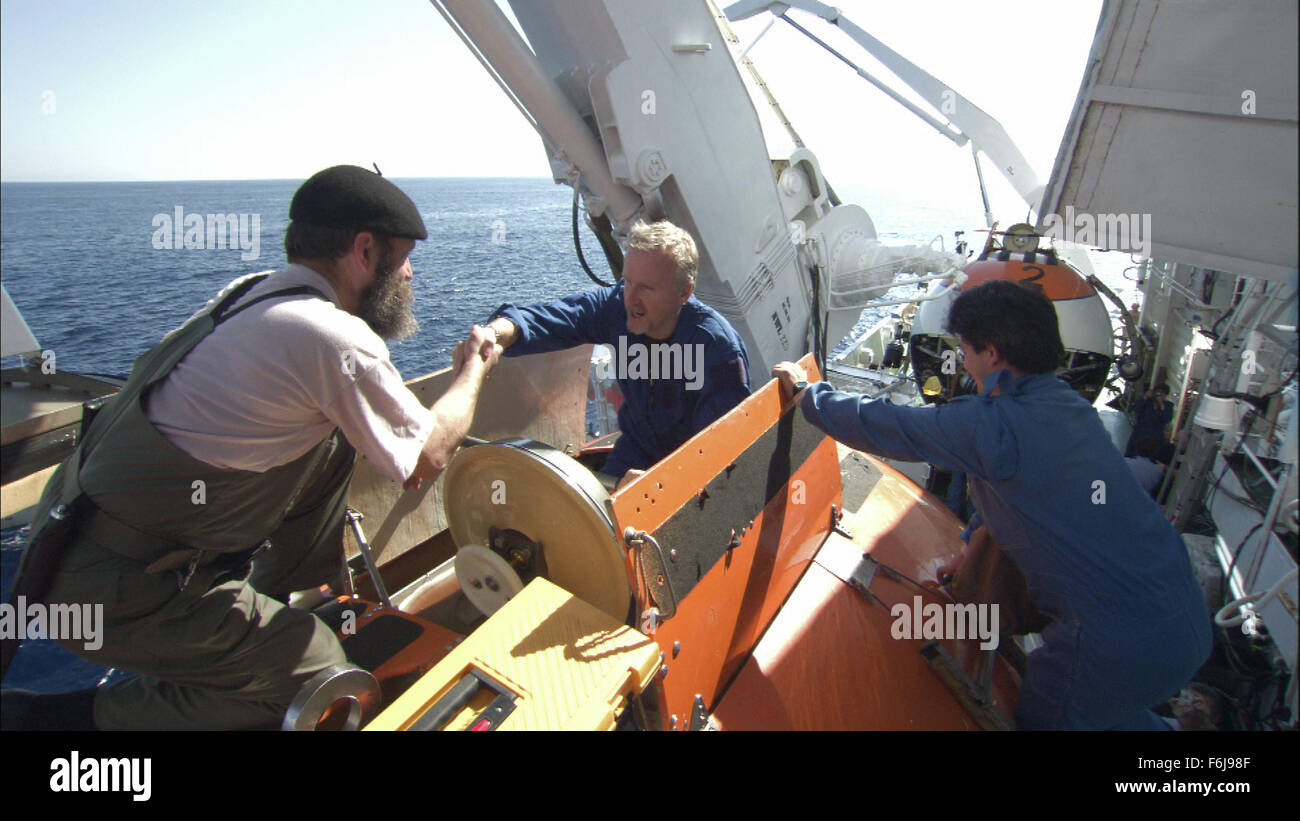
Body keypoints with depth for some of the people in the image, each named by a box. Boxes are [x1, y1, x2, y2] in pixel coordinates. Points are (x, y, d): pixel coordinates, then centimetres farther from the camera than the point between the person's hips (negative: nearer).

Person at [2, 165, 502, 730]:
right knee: (318, 674, -2)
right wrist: (472, 370, 4)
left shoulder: (251, 292, 3)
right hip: (114, 589, -8)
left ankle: (265, 601, 19)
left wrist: (394, 451, 11)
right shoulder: (335, 340, -24)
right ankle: (73, 714, 7)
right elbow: (430, 458, -12)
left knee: (334, 441, 7)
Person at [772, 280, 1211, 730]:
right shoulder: (1072, 404, 5)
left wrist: (806, 390, 2)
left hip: (1124, 645, -8)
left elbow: (885, 427, -12)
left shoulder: (996, 424, -20)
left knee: (1039, 716, 18)